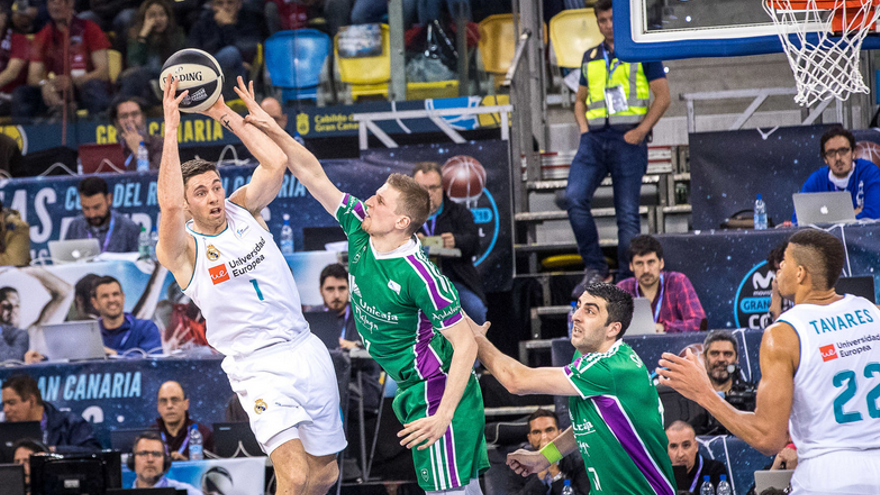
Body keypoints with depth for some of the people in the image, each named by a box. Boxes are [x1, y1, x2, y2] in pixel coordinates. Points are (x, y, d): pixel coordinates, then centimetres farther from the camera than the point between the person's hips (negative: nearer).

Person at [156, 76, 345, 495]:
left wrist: (227, 115, -6)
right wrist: (170, 129, -28)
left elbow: (275, 162, -5)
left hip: (306, 349, 6)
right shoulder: (182, 249, -7)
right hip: (260, 366, -6)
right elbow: (169, 204, -28)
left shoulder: (244, 210, 8)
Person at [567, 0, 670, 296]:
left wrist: (641, 130, -10)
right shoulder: (590, 58, 18)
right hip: (594, 138, 4)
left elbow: (662, 97, 1)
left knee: (627, 213, -5)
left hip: (627, 139, -4)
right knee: (574, 197, -18)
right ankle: (595, 268, -10)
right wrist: (583, 128, 7)